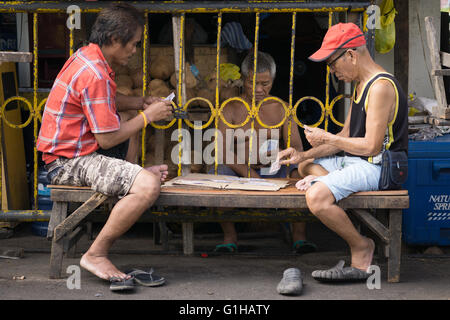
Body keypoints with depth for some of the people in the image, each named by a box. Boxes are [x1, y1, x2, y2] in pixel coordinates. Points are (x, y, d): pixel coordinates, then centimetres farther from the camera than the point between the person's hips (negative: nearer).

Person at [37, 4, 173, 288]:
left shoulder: (87, 56, 8)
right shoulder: (95, 76, -24)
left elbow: (107, 101, 28)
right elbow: (108, 139, -22)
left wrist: (140, 103, 11)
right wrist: (147, 116, -10)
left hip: (68, 150, 11)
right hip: (69, 162, -11)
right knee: (149, 186, -29)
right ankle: (96, 255, -19)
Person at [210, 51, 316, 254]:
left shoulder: (281, 108, 10)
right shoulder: (231, 109, 4)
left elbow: (297, 148, 1)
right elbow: (223, 151, -9)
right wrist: (249, 174, -24)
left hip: (273, 172, 1)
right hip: (240, 172, 0)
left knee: (299, 172, -30)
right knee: (215, 174, -32)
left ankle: (299, 236, -22)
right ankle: (230, 236, -18)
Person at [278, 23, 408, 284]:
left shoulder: (381, 87, -19)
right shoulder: (361, 85, 14)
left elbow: (371, 146, -23)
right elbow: (346, 137, 17)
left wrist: (326, 138, -11)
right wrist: (303, 155, 8)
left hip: (377, 167, -11)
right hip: (357, 161, 11)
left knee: (317, 197, -31)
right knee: (306, 165, 27)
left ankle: (361, 247, -8)